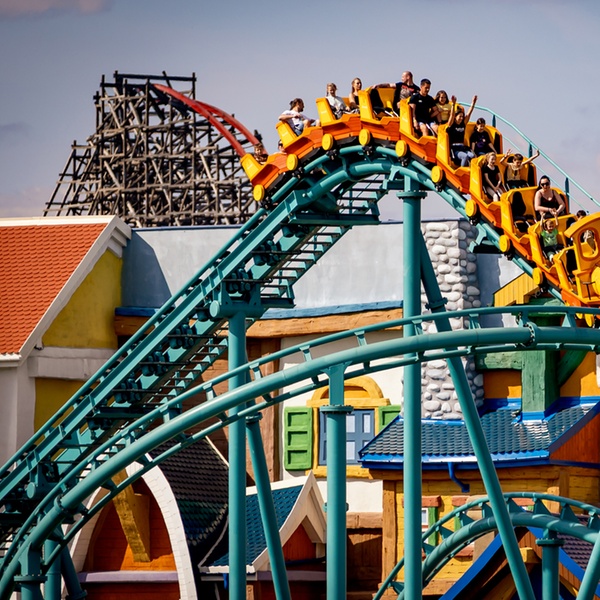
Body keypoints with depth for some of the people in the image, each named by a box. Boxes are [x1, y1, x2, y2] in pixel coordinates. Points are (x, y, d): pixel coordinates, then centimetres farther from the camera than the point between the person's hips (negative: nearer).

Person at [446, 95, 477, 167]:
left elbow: (468, 114, 12)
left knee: (472, 156, -26)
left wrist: (473, 103, 6)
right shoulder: (451, 125, 1)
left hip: (463, 147, 5)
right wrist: (453, 104, -26)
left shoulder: (463, 124, 16)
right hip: (454, 149, -5)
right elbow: (452, 115, -13)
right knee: (465, 156, -32)